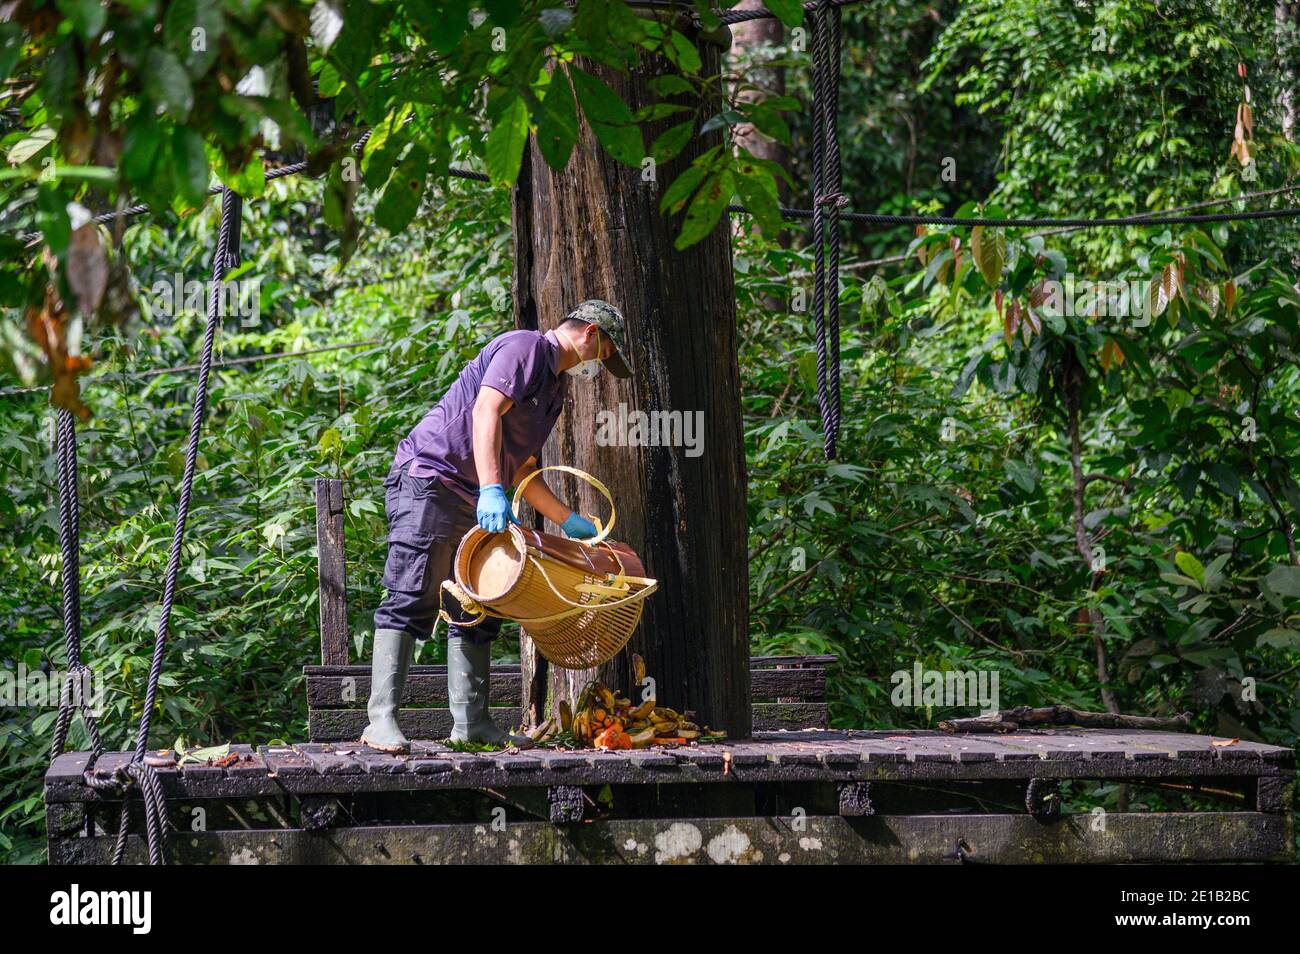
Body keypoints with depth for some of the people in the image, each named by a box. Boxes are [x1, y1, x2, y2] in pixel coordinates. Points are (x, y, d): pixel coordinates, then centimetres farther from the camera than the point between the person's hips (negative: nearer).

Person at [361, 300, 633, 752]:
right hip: (427, 479, -10)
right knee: (411, 600, -16)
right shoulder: (525, 347, -6)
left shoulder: (554, 386, 24)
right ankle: (381, 720, -22)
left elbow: (521, 472, 28)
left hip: (473, 504, 11)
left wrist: (569, 521, 25)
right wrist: (491, 489, -31)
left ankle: (470, 721, 7)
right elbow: (486, 410, -22)